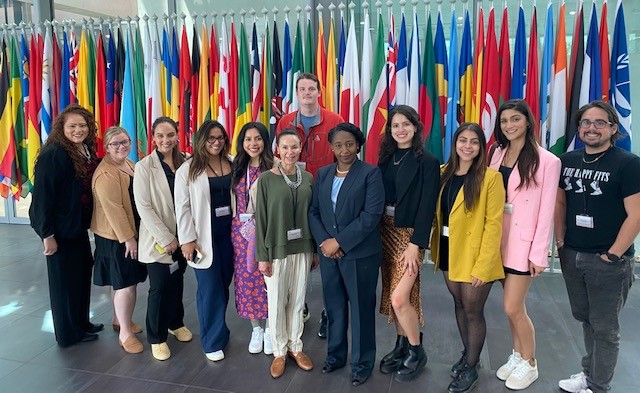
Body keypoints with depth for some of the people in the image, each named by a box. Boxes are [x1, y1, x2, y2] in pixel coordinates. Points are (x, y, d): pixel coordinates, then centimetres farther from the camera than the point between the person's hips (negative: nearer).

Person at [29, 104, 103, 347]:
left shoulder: (87, 153, 5)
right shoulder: (53, 155, -18)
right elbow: (42, 196, -19)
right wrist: (47, 234, -19)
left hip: (78, 226, 8)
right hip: (60, 229, -8)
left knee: (83, 272, 17)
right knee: (65, 280, 6)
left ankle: (82, 323, 35)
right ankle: (69, 333, 23)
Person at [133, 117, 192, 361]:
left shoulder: (184, 163, 1)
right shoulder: (144, 167, -10)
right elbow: (143, 207, -13)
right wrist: (166, 238, -14)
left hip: (181, 237, 4)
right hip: (158, 239, -4)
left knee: (177, 282, 15)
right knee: (160, 287, 2)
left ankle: (175, 322, 38)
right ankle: (157, 337, 21)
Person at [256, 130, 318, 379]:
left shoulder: (307, 178, 3)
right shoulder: (266, 179, -7)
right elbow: (261, 219, -7)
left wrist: (315, 250, 7)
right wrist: (262, 256, -9)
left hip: (302, 249, 3)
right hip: (276, 250, -3)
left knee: (297, 301, 13)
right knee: (276, 302, 8)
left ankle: (295, 347, 31)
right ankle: (279, 351, 26)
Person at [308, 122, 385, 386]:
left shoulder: (371, 173, -7)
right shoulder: (323, 174, 8)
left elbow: (371, 215, -15)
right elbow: (313, 212, 7)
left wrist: (339, 242, -16)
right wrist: (324, 242, -9)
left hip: (360, 254, -4)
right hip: (328, 253, 4)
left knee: (361, 309, 7)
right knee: (334, 306, 14)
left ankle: (362, 363, 26)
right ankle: (335, 355, 34)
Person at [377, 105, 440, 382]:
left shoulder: (427, 162, -8)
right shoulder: (386, 158, 9)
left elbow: (427, 206, -13)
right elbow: (378, 198, 8)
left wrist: (415, 245, -18)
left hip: (410, 234, -6)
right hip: (386, 231, 6)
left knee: (400, 297, -10)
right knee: (391, 294, 11)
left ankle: (416, 352, 14)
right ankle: (401, 345, 30)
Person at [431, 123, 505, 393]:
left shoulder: (490, 177, -13)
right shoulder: (444, 173, 5)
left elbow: (493, 223, -15)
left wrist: (483, 265, -18)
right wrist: (435, 247, 3)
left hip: (474, 255, -5)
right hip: (448, 250, 5)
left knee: (473, 311, 6)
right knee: (459, 305, 19)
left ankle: (471, 368, 27)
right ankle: (467, 355, 40)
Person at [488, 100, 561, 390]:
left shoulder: (547, 161, -11)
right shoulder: (498, 154, 6)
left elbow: (546, 211, -11)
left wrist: (539, 254, -11)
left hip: (523, 241, -5)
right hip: (499, 238, 5)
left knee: (512, 307, -1)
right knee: (514, 305, 16)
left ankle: (529, 364, 23)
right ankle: (517, 355, 35)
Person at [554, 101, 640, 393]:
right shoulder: (568, 161, 6)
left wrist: (613, 255, -15)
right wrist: (560, 242, 6)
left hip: (607, 261, -5)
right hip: (571, 256, 5)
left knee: (604, 328, 7)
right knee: (584, 319, 19)